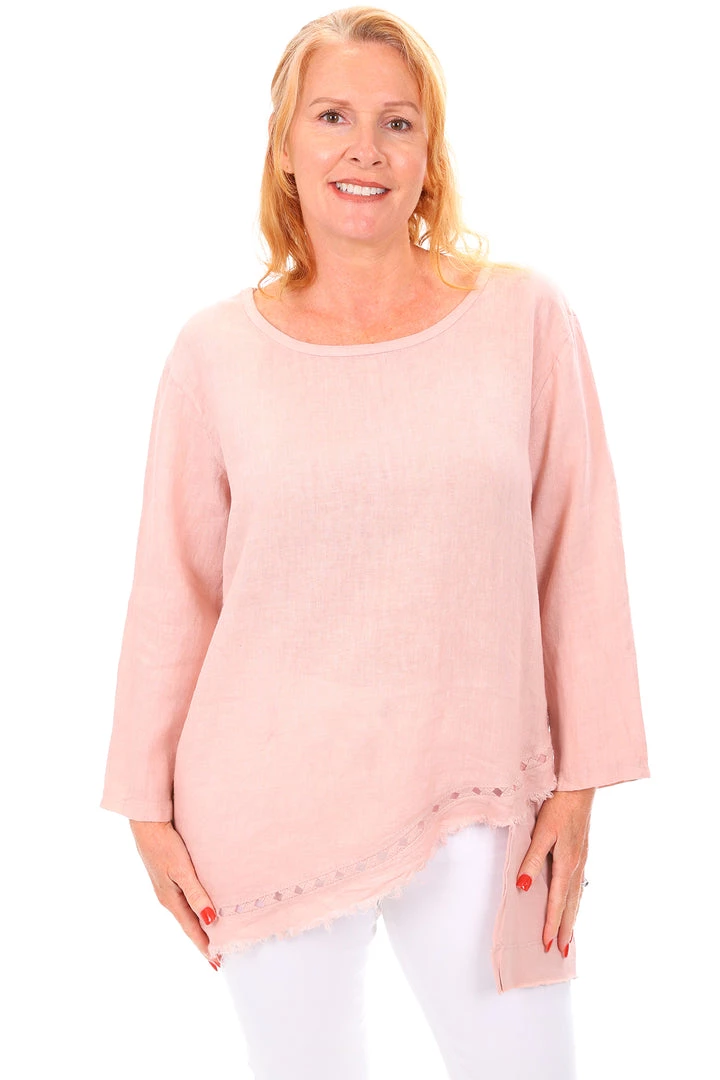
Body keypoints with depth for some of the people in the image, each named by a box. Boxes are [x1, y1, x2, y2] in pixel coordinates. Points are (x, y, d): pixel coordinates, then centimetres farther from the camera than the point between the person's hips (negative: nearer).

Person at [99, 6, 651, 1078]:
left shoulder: (525, 318, -3)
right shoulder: (216, 352, -2)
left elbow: (579, 563, 1)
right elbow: (172, 590, 3)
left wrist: (577, 784, 0)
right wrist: (148, 805, 5)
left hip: (474, 804, 0)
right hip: (269, 806, 0)